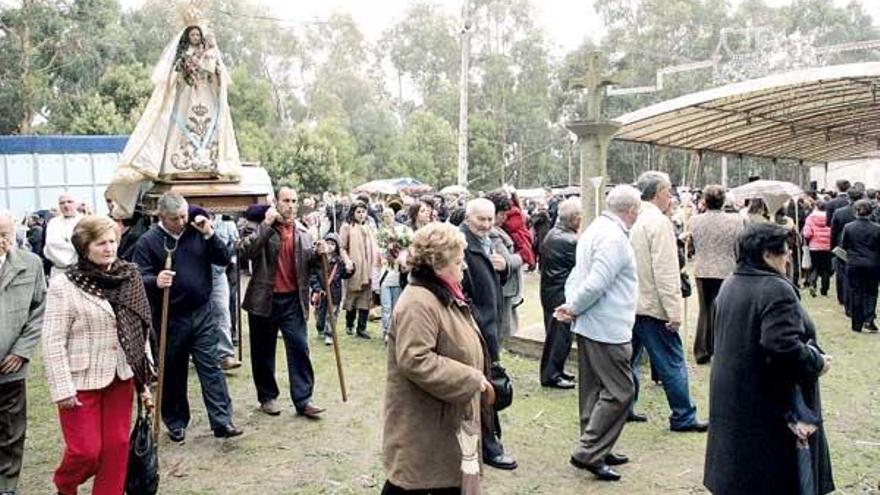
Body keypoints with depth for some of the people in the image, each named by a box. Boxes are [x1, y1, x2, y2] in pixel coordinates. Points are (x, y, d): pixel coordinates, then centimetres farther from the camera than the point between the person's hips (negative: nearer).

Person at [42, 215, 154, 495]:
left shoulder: (129, 278, 2)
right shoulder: (64, 286, -10)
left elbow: (141, 330, 7)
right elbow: (52, 342, -10)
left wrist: (145, 379, 7)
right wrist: (62, 388, -14)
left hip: (121, 377, 4)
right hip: (81, 380, -4)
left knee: (117, 445, 9)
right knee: (86, 449, 3)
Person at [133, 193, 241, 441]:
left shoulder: (198, 232, 4)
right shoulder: (148, 241, -5)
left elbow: (224, 259, 1)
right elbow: (140, 278, -8)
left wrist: (209, 235, -13)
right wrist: (156, 281, -30)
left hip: (202, 313, 2)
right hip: (170, 317, -2)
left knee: (211, 367, 1)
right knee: (173, 373, 10)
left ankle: (222, 421, 3)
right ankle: (176, 422, 25)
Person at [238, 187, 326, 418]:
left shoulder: (302, 232, 9)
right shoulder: (260, 228, -4)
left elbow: (309, 264, 17)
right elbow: (244, 252, -21)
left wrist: (317, 254, -5)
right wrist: (267, 224, -22)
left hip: (293, 299, 3)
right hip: (264, 300, -2)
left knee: (299, 348, -1)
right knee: (264, 350, 9)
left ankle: (303, 399, 5)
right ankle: (267, 397, 24)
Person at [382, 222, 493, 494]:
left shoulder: (445, 295, 11)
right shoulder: (418, 303, -23)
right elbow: (415, 361, -31)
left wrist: (476, 378, 10)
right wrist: (471, 379, -24)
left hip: (448, 415, 10)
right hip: (424, 422, -10)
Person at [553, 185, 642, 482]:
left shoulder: (594, 229, 12)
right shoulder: (615, 238, -20)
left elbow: (577, 275, 13)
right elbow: (596, 284, -25)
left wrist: (571, 305, 0)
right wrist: (573, 308, -11)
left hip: (588, 327, 10)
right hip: (608, 329, -10)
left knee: (594, 390, 16)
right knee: (619, 392, -2)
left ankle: (597, 450, 27)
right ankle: (588, 453, 0)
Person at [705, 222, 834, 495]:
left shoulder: (729, 285, 8)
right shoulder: (776, 290, -20)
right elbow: (783, 347, -30)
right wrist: (818, 362, -13)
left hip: (730, 396, 8)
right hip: (767, 403, -8)